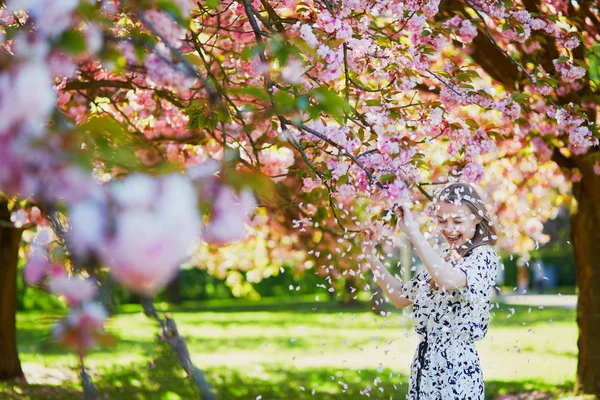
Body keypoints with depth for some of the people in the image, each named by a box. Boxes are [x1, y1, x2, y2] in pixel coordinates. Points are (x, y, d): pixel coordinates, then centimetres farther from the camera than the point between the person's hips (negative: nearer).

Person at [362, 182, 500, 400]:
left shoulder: (484, 256, -10)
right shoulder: (442, 258, 13)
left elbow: (448, 280, -31)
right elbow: (401, 297, 20)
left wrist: (413, 232, -26)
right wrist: (371, 258, 10)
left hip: (456, 369, -7)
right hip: (423, 366, 7)